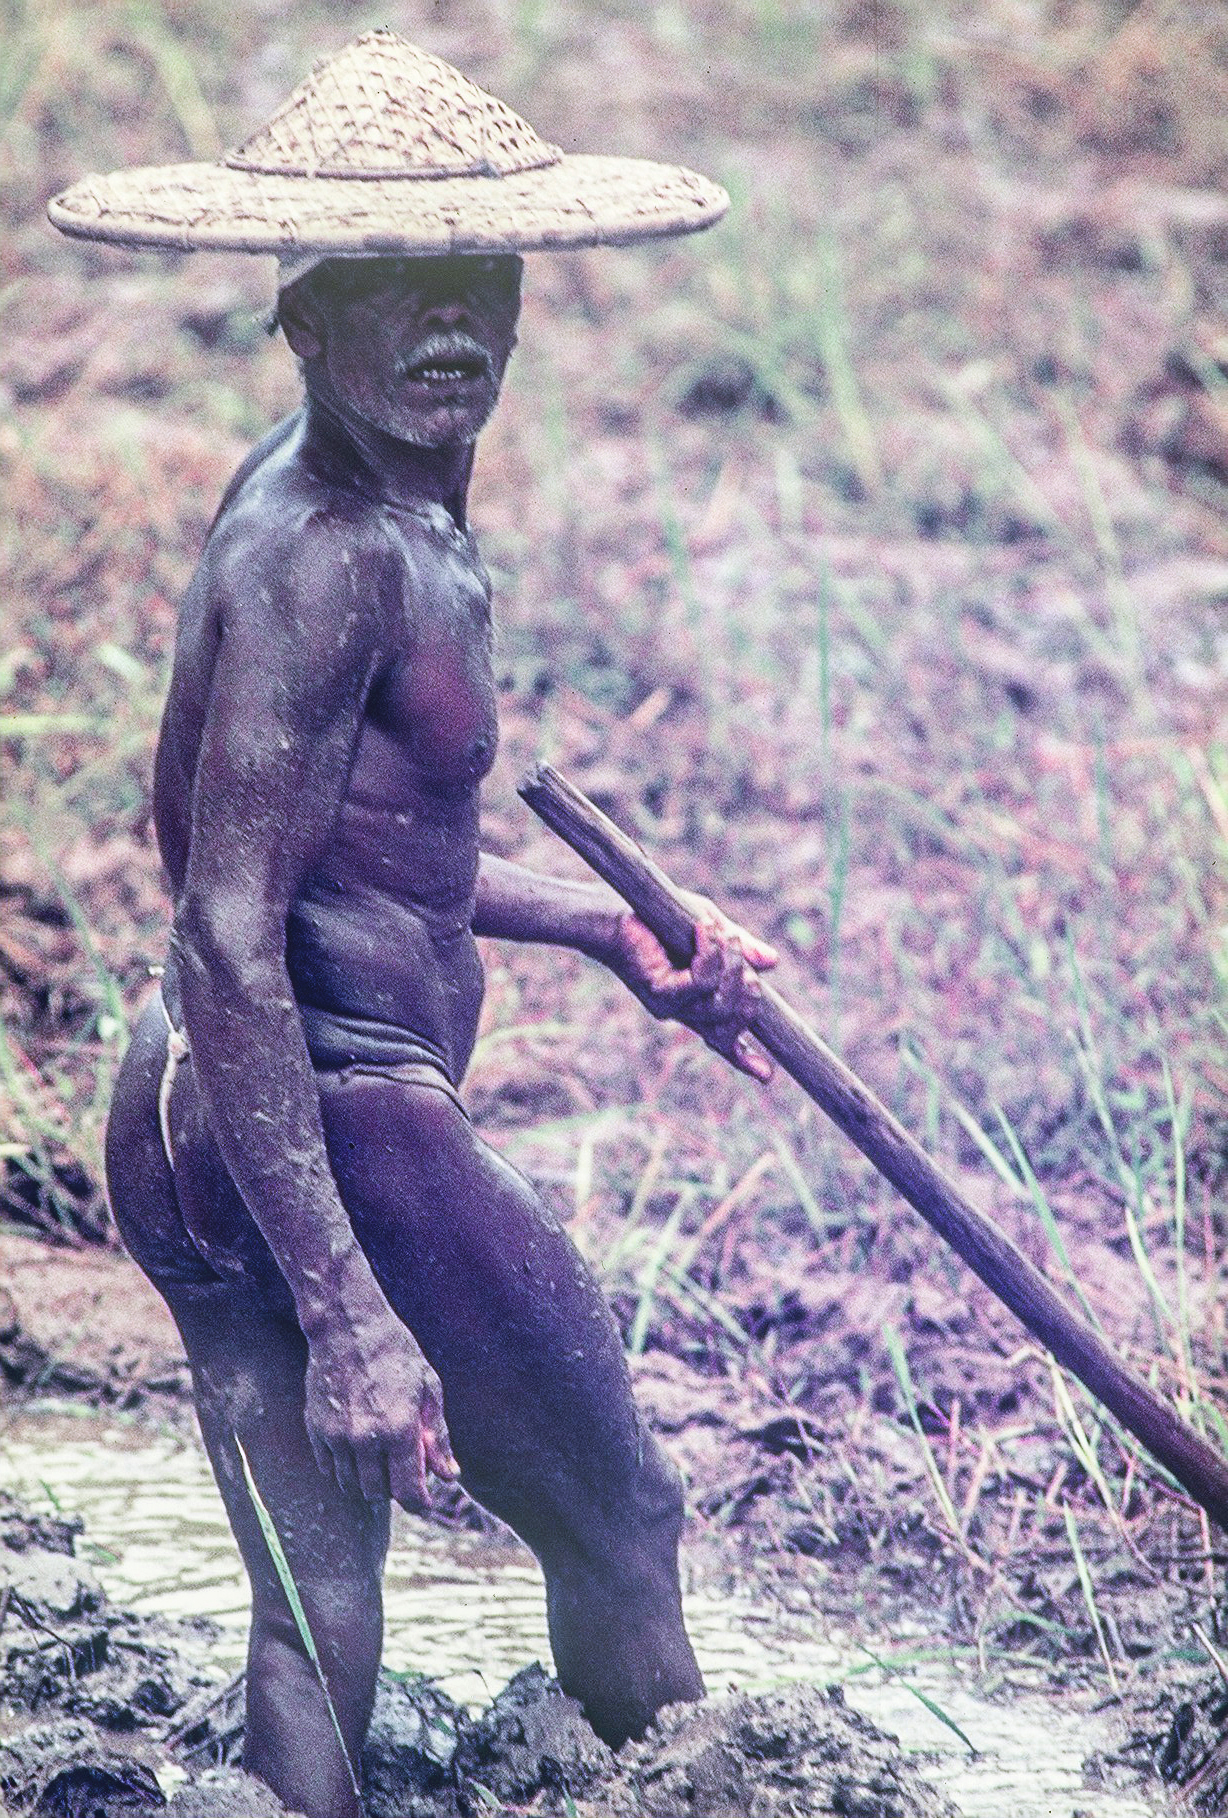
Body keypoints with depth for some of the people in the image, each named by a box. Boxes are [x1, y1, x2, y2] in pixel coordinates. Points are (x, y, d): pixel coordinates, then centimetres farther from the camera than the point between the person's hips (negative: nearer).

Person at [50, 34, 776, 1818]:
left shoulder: (347, 500, 10)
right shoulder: (330, 554, -20)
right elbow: (232, 940, -25)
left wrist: (614, 929, 27)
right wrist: (349, 1312, -27)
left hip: (196, 1134, 9)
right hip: (335, 1136, -9)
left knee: (318, 1630, 13)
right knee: (619, 1529, 13)